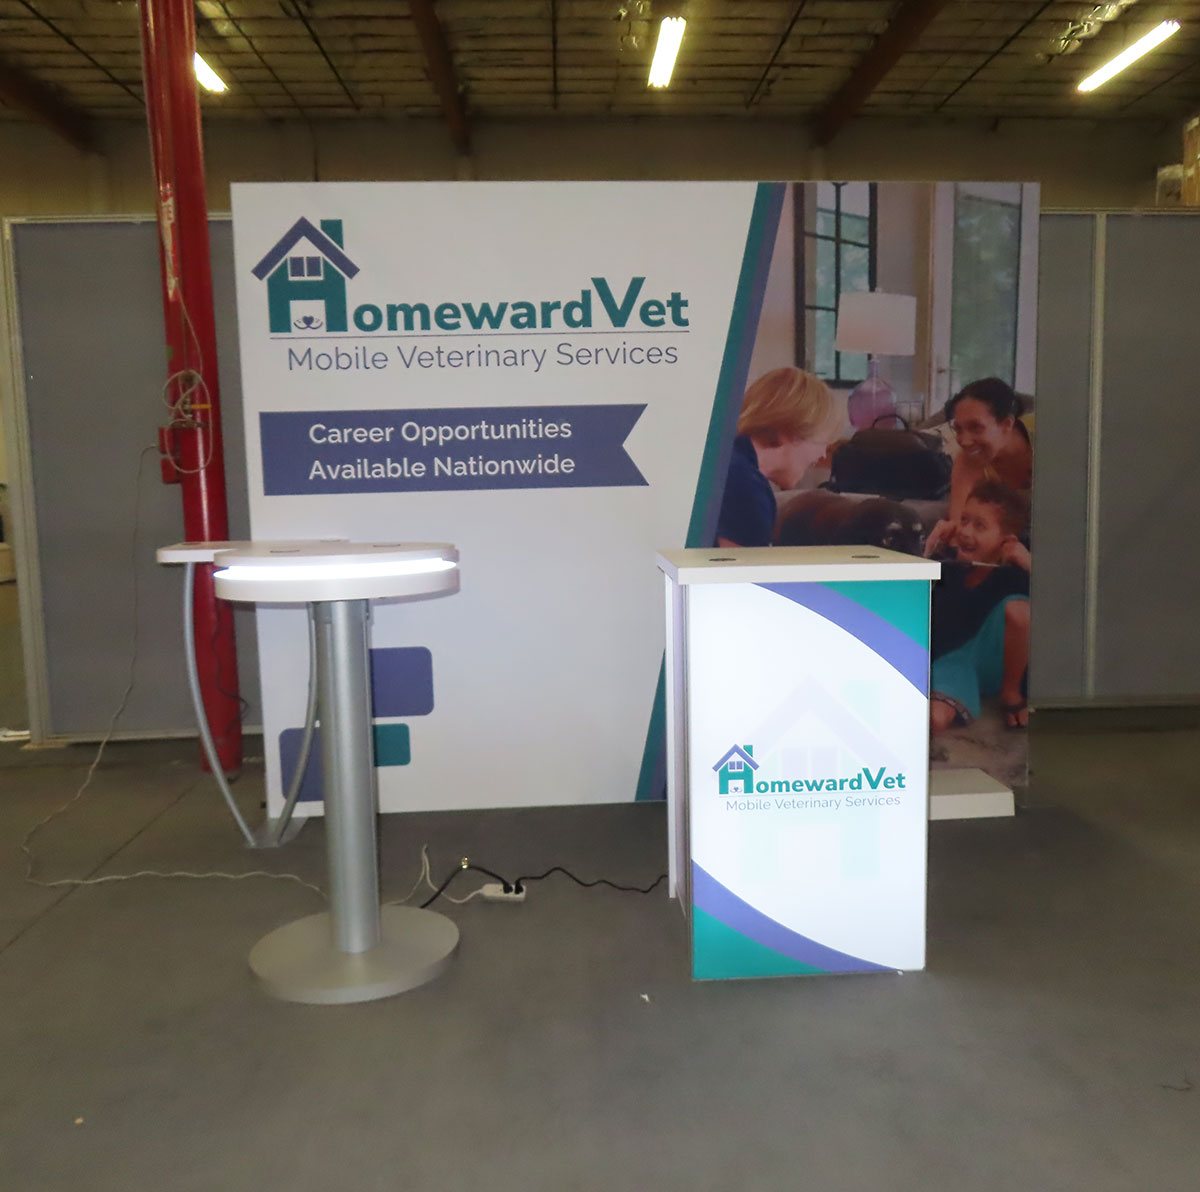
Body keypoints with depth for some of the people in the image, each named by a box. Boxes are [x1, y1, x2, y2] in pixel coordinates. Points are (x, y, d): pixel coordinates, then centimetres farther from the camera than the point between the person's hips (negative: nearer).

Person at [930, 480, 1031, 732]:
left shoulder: (1012, 574, -10)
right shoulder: (947, 568, -2)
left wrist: (1029, 563, -27)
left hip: (992, 662, 2)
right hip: (951, 664, -2)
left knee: (1018, 608, -28)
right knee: (936, 719, -37)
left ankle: (1010, 693, -5)